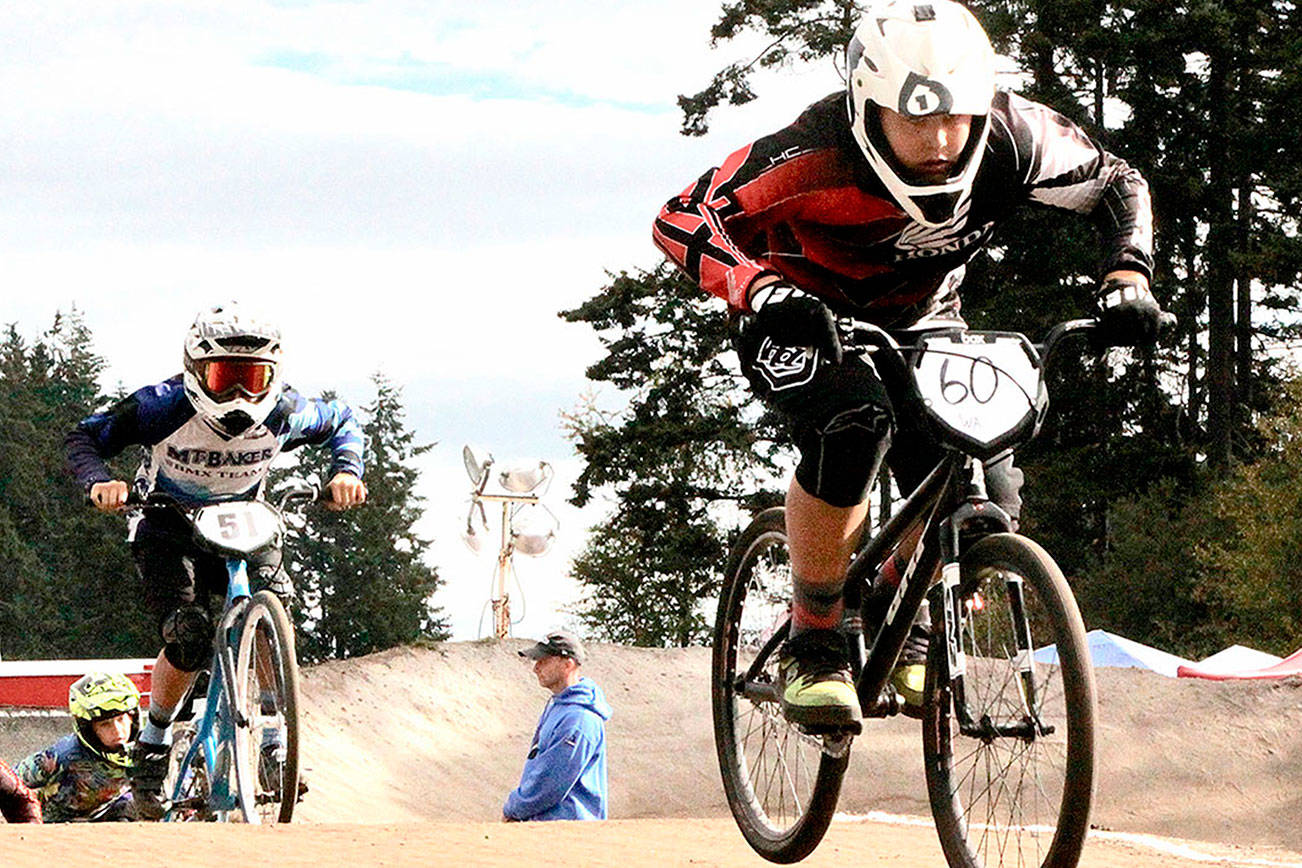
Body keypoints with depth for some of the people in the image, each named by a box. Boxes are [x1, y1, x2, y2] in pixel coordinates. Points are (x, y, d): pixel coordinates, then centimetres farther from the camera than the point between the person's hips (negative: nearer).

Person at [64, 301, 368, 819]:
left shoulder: (283, 413, -20)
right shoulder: (164, 408, -27)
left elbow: (342, 423, 2)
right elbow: (83, 437, -15)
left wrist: (346, 472, -18)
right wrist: (98, 482, -35)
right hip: (168, 529, -2)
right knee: (189, 637, -27)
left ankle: (272, 743, -15)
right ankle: (152, 745, -3)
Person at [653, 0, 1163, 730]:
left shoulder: (1014, 138, -25)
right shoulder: (818, 156, -35)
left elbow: (1119, 185, -8)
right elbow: (681, 220, -37)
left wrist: (1128, 276, -25)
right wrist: (762, 292, -54)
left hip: (920, 324, 4)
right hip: (801, 319, -4)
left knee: (986, 497, -16)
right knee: (855, 425, -36)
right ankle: (812, 644, -19)